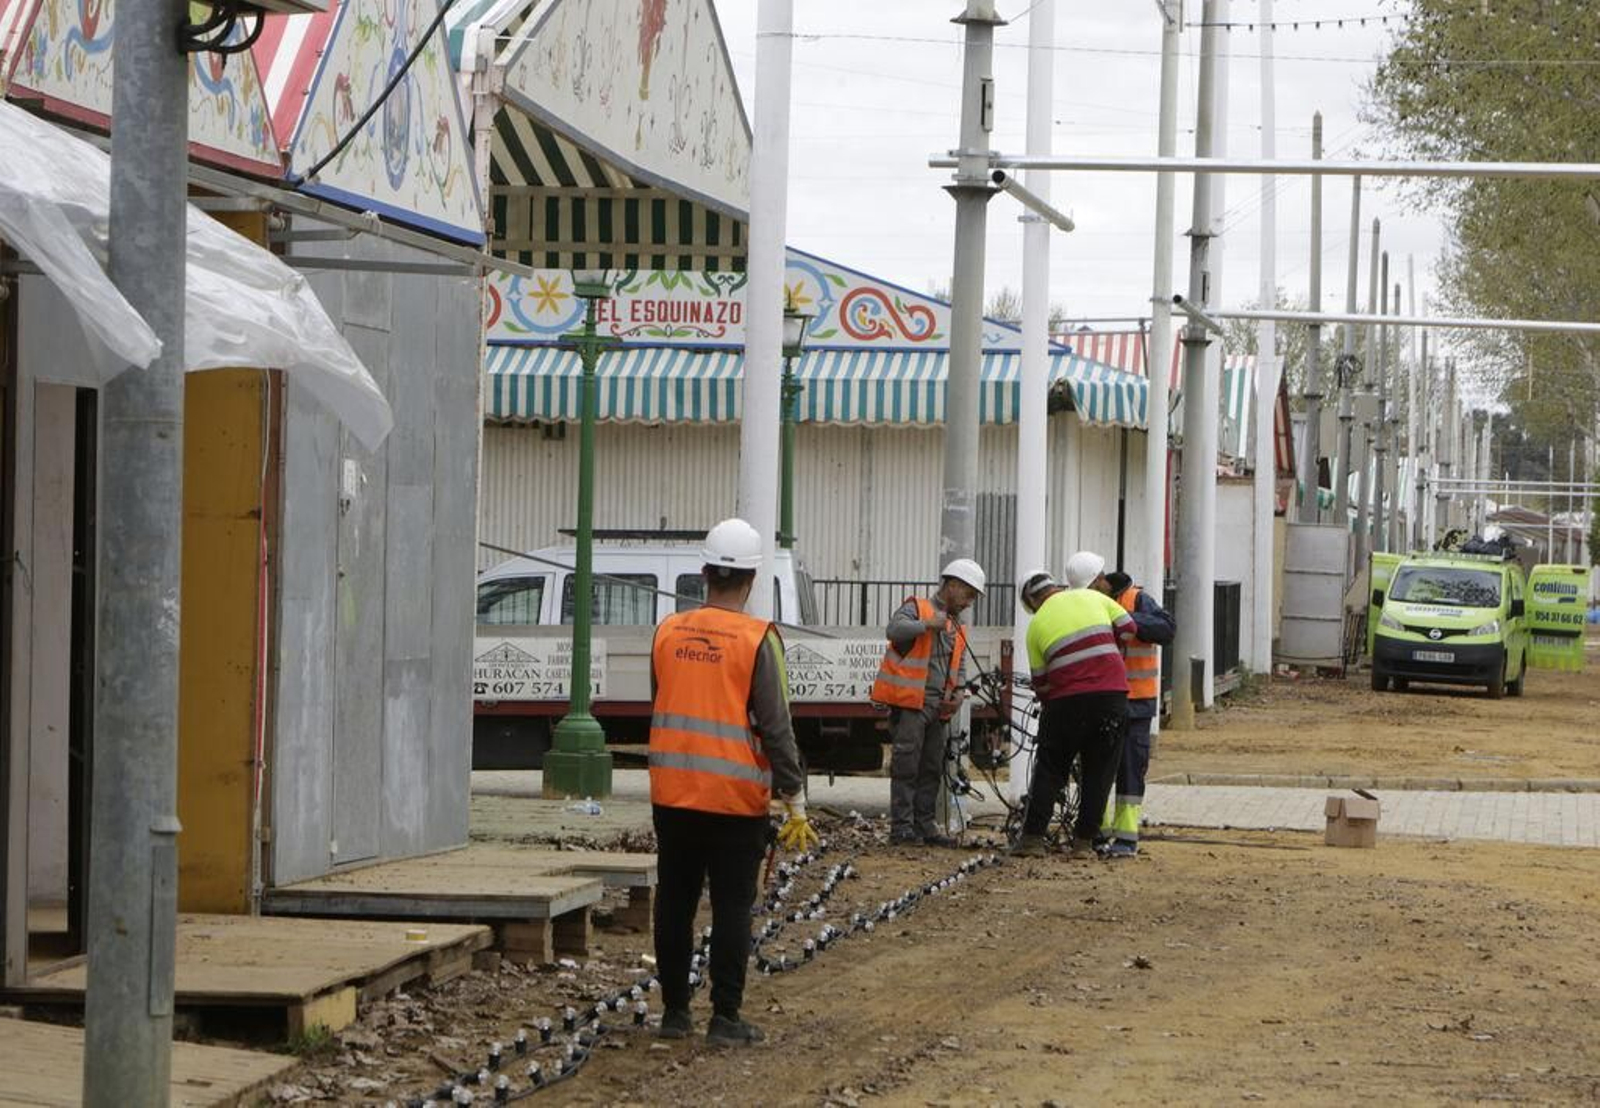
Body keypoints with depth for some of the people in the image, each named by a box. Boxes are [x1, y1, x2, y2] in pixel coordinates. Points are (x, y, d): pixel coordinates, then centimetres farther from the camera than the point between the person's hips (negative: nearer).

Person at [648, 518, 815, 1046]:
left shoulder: (668, 632, 4)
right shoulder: (757, 639, -11)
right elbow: (776, 726, -12)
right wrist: (794, 801, -9)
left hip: (672, 794, 4)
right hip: (735, 799, -4)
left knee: (674, 903, 12)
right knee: (732, 908, 2)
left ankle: (674, 1012, 16)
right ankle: (725, 1017, 2)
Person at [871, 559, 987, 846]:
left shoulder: (957, 627, 21)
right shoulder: (917, 607, -3)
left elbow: (960, 666, 27)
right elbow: (894, 629, -23)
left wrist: (959, 692, 7)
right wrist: (927, 624, -37)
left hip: (937, 706, 8)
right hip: (909, 703, -8)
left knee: (932, 769, 10)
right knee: (906, 766, -9)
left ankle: (924, 825, 16)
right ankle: (901, 826, -9)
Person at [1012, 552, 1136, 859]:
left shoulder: (1037, 624, 9)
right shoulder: (1092, 598, 10)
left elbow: (1041, 682, 10)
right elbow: (1127, 628, 9)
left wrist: (1047, 705, 25)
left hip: (1067, 699, -1)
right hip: (1112, 693, 1)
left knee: (1050, 768, 11)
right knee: (1099, 772, 9)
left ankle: (1032, 837, 7)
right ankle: (1084, 842, 7)